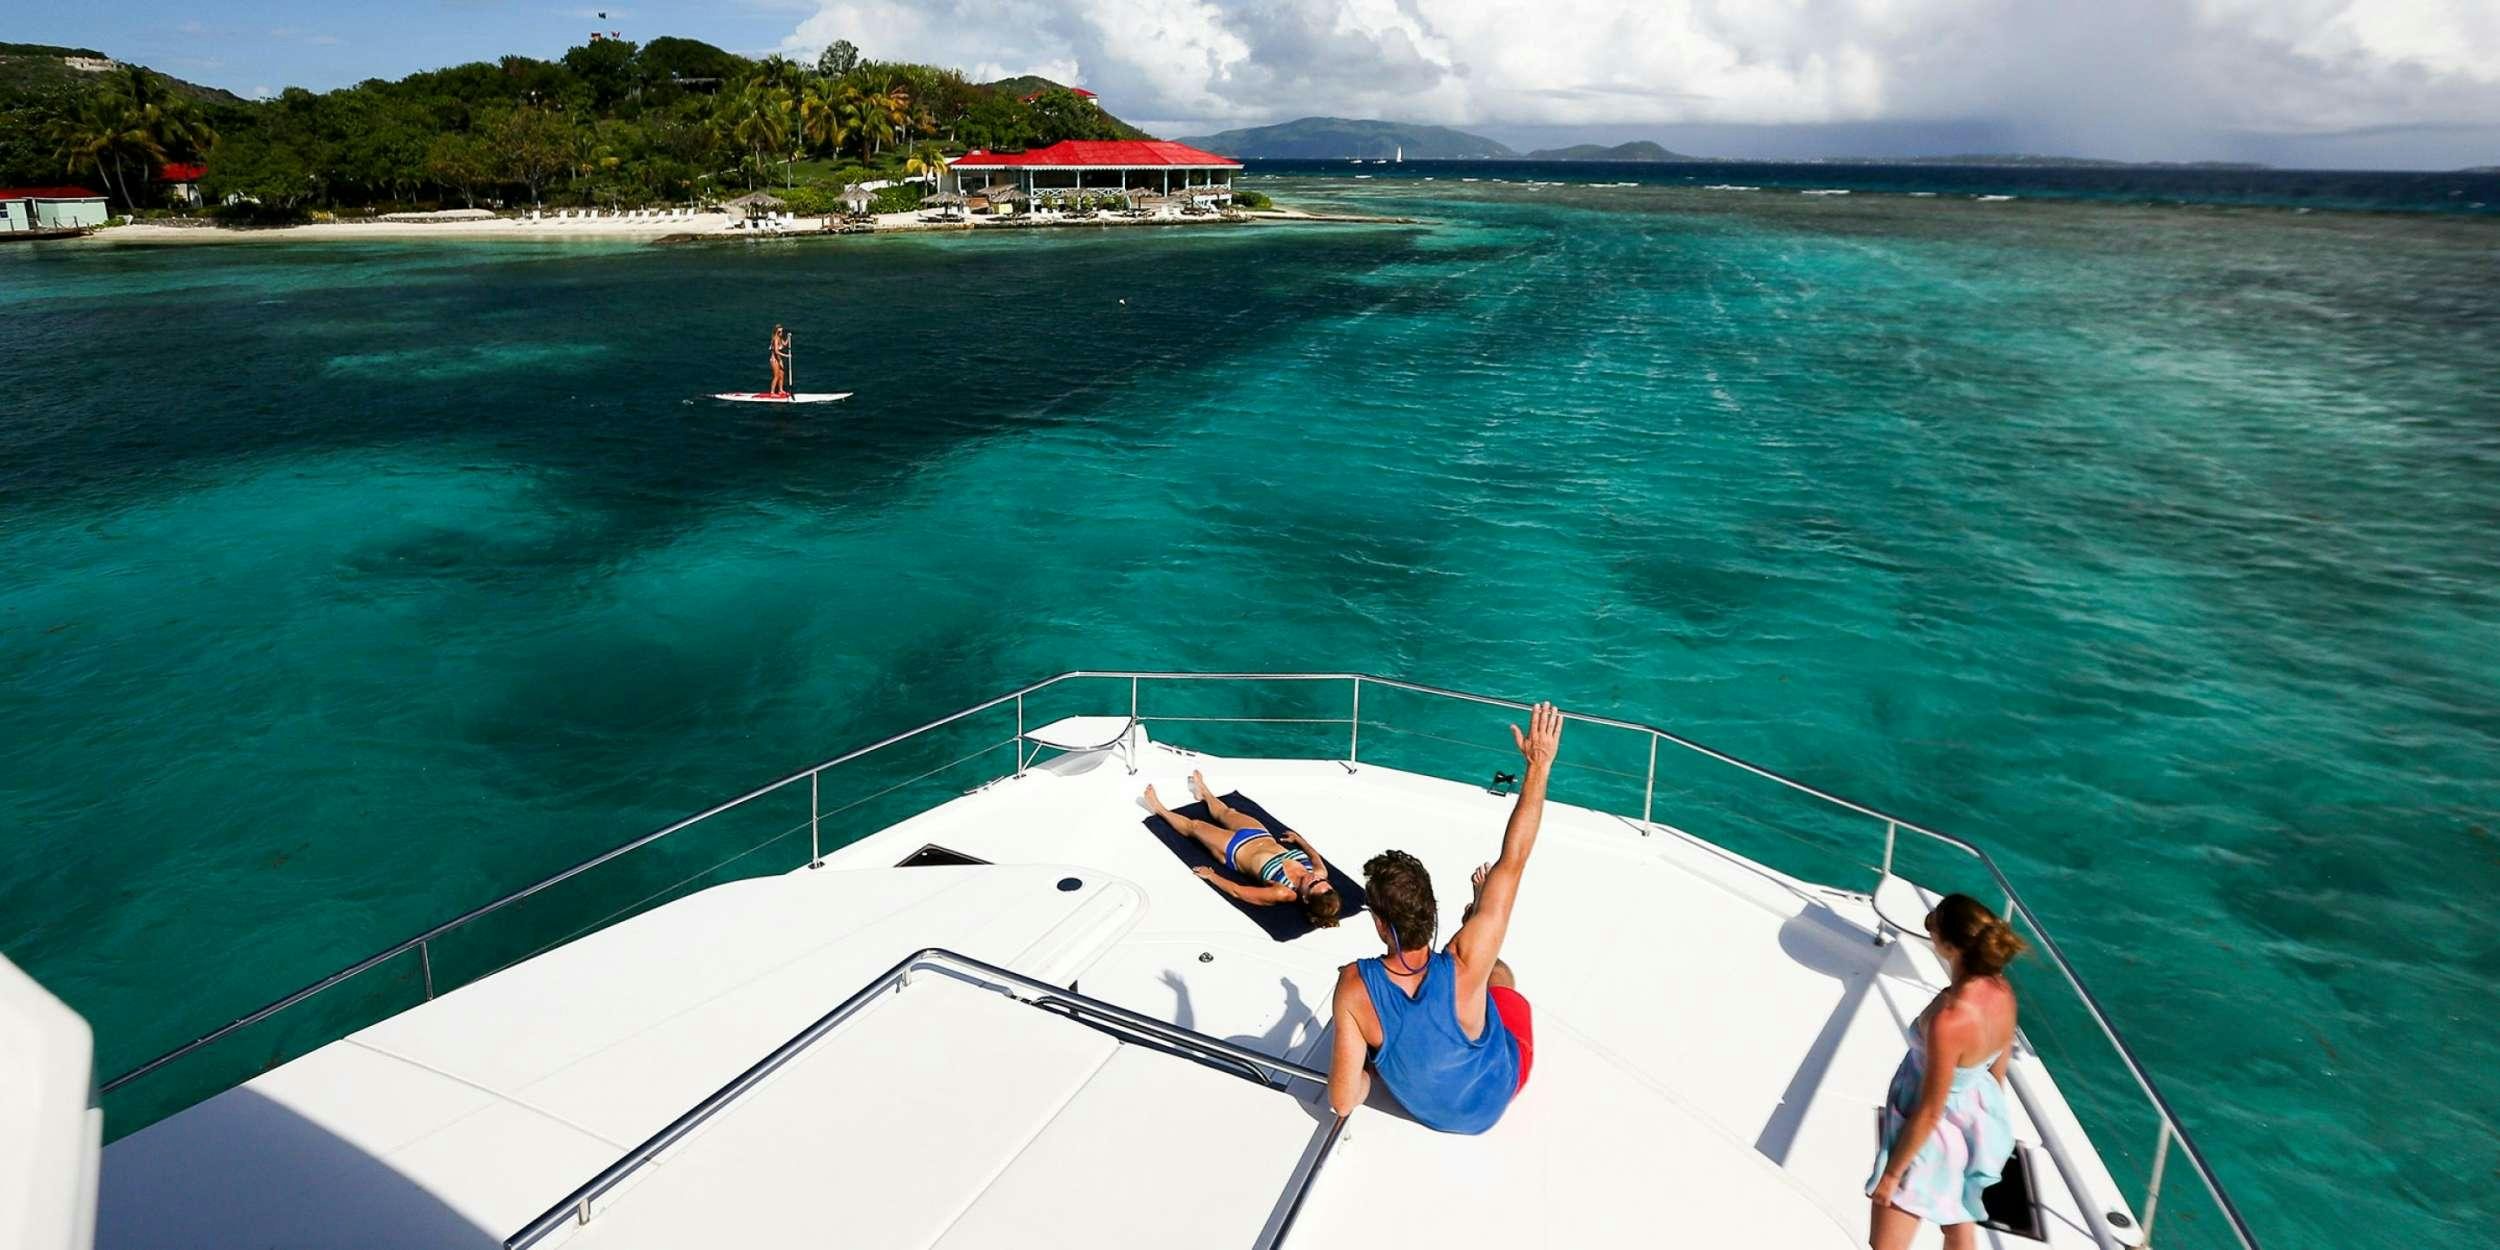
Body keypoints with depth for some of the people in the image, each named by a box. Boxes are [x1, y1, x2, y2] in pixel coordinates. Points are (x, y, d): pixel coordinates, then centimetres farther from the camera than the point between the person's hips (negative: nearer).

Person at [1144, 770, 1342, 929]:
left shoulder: (1284, 894, -41)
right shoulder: (1320, 874, -27)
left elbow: (1237, 891, -33)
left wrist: (1211, 876, -22)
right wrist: (1299, 838, 11)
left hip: (1235, 850, -5)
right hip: (1262, 837, 5)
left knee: (1193, 825, 15)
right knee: (1226, 813, 30)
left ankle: (1159, 808, 44)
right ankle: (1203, 791, 63)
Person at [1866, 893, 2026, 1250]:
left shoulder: (1949, 1020, -38)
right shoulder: (2002, 991, -15)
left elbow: (1930, 1112, -26)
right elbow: (1999, 1069, 3)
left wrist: (1892, 1172, -12)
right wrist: (1988, 1114, 23)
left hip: (1935, 1135, -8)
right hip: (1978, 1121, 8)